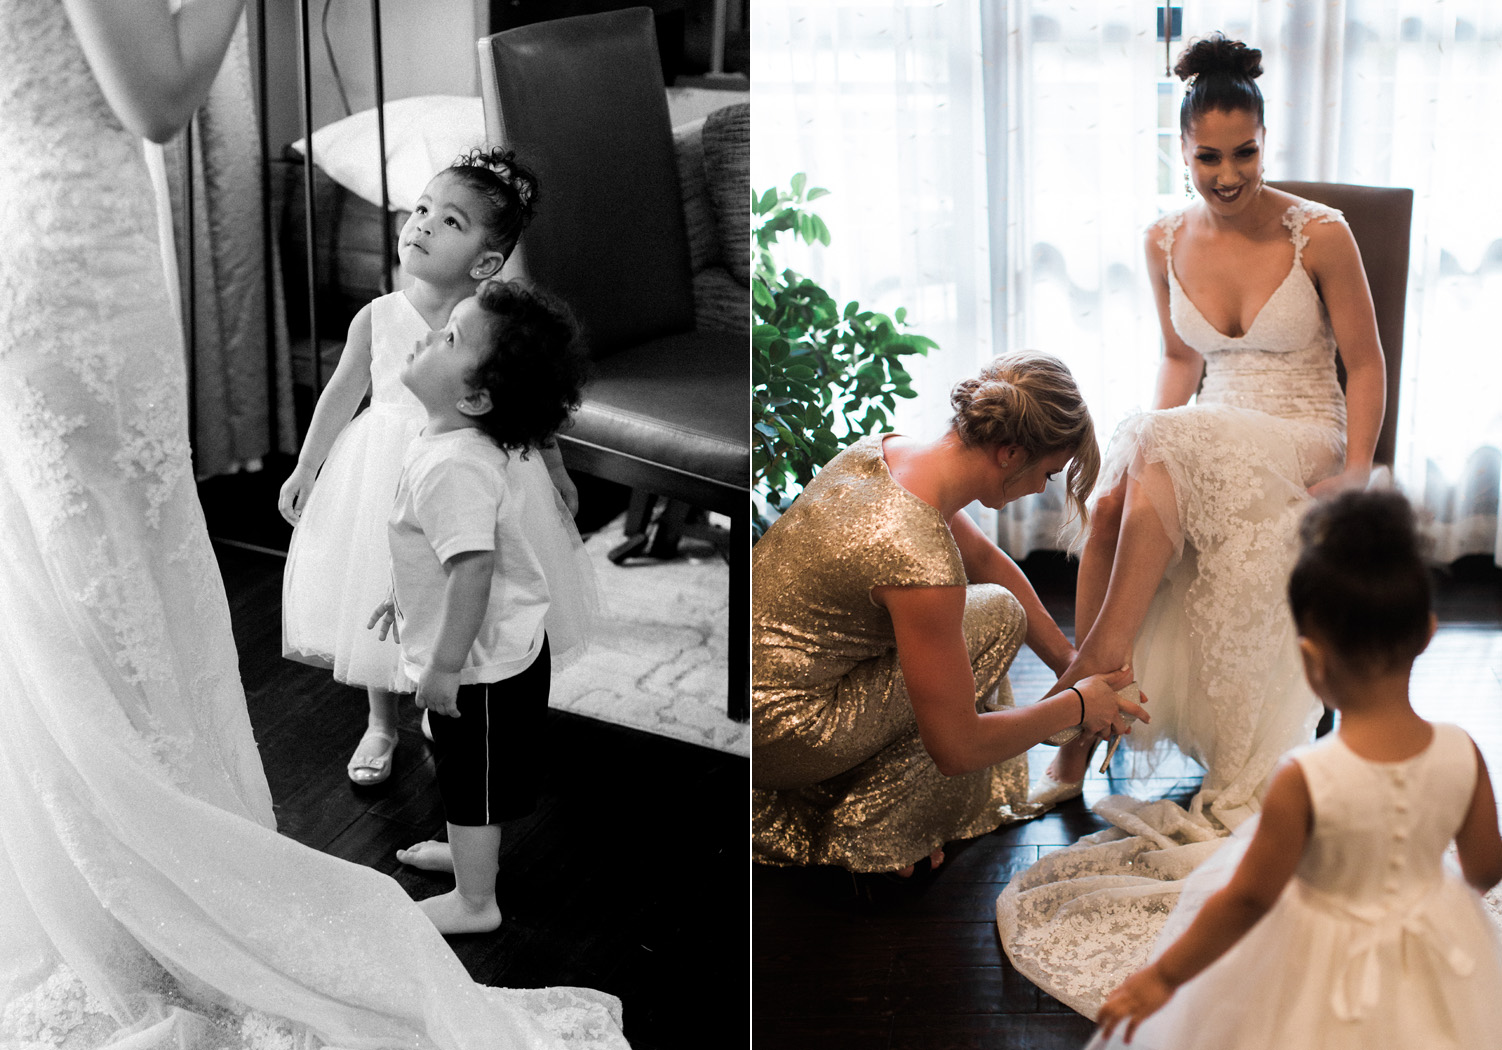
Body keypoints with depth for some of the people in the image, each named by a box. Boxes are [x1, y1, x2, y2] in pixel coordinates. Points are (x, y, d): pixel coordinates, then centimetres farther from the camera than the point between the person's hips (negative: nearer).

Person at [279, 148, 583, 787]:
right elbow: (342, 394, 4)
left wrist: (556, 475, 8)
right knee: (377, 602, 12)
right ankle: (381, 725, 33)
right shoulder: (378, 317, -8)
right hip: (384, 470, 2)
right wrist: (305, 468, 9)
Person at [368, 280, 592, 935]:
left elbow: (473, 570, -35)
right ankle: (473, 849, 52)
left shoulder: (455, 468, -33)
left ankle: (474, 902, 29)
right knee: (467, 775, 29)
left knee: (473, 777, 10)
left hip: (483, 664, -9)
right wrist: (405, 597, 24)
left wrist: (445, 666, -27)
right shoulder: (454, 442, -1)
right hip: (505, 646, 9)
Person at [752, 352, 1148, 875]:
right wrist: (1075, 706, -4)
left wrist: (1070, 661, 19)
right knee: (999, 616, -4)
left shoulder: (884, 449, -2)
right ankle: (866, 832, 6)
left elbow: (984, 558, 17)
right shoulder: (922, 561, -28)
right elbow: (956, 749, -19)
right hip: (772, 739, -9)